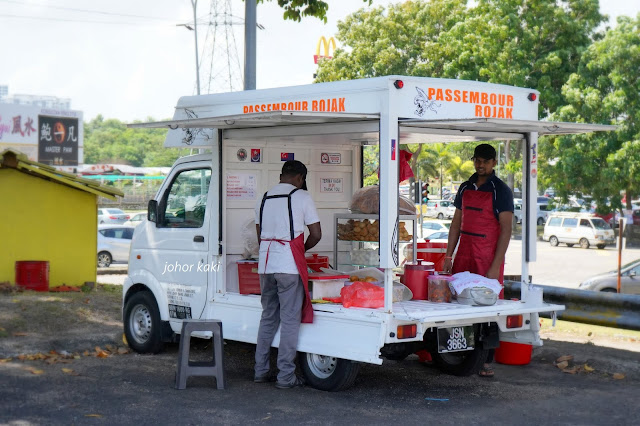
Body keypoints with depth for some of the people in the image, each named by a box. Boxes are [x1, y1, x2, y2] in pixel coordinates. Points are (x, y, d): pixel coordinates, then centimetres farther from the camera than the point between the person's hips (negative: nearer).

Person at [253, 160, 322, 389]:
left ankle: (260, 371, 18)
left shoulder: (265, 198, 16)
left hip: (265, 265, 6)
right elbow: (316, 234, -2)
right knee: (290, 320, -1)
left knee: (268, 317, 15)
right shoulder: (301, 196, -2)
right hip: (289, 266, -6)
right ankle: (285, 376, -1)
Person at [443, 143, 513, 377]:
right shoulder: (465, 188, 13)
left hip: (488, 257, -5)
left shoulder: (501, 191, -5)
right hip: (464, 255, 5)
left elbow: (506, 230, -9)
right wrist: (449, 255, 10)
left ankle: (486, 361, 3)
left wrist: (495, 266, -15)